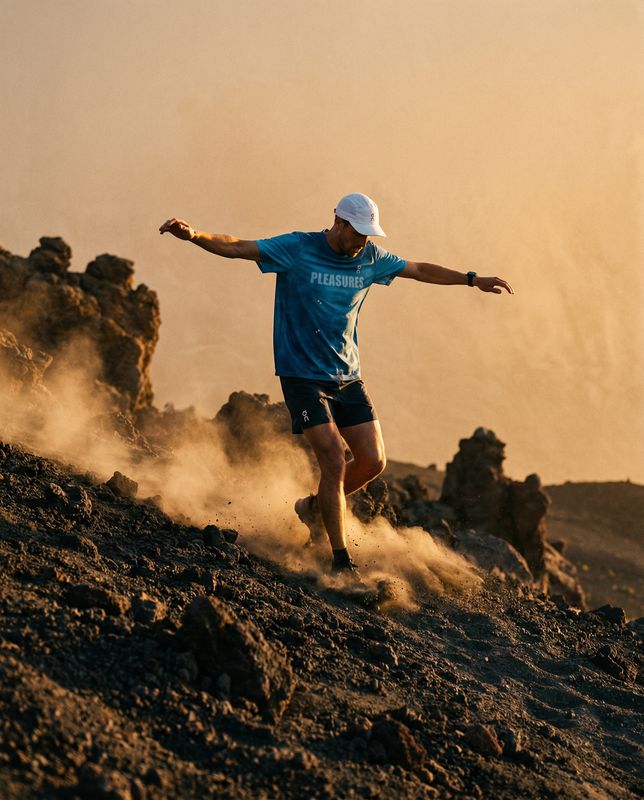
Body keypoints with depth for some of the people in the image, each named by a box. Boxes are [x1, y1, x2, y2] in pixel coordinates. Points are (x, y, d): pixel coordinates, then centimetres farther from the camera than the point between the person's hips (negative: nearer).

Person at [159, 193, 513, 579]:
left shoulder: (371, 258, 4)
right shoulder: (297, 249, -11)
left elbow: (420, 270, 17)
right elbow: (237, 247, -18)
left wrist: (474, 279, 18)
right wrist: (195, 235, -34)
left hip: (348, 377, 6)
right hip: (302, 375, -6)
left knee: (373, 462, 1)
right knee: (335, 462, -14)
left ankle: (316, 507, 29)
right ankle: (341, 560, -4)